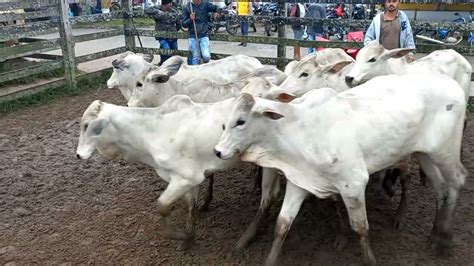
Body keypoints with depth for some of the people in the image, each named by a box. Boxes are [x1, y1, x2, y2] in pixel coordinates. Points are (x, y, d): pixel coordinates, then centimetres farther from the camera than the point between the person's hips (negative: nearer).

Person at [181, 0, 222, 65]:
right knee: (195, 58, 0)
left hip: (204, 35, 0)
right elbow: (183, 24, 2)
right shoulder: (186, 7, 2)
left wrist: (217, 12, -10)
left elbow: (217, 8, 13)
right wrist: (190, 19, -17)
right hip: (192, 36, 0)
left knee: (207, 56, -13)